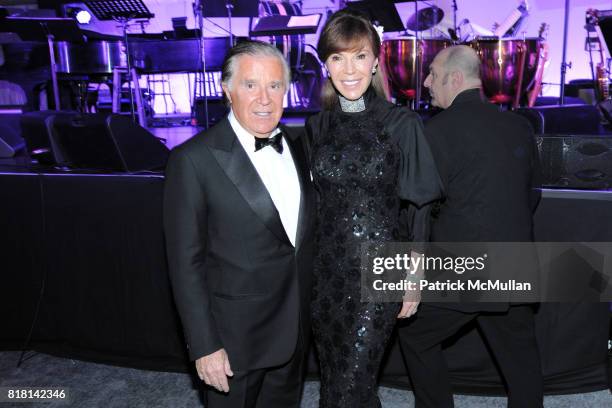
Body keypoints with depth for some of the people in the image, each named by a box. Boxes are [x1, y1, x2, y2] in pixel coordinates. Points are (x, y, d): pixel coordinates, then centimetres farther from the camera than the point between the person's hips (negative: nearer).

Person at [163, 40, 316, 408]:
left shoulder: (297, 144, 1)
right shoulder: (194, 159, -18)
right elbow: (186, 262, -15)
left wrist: (311, 307, 9)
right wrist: (204, 347, -15)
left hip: (295, 328, 6)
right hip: (235, 335, -5)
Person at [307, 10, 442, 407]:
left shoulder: (402, 123, -8)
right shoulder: (317, 126, 4)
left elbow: (421, 205, -3)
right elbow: (315, 199, 11)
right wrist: (308, 264, 11)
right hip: (326, 270, 4)